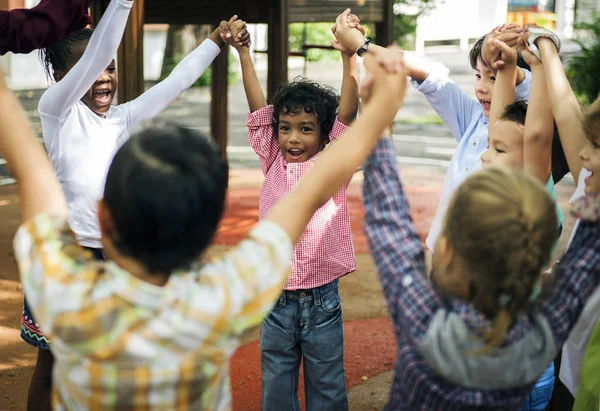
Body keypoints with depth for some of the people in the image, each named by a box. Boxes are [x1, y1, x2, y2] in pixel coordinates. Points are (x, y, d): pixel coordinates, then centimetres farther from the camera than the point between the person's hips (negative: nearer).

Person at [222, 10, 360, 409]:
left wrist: (349, 55, -24)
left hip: (322, 300, -2)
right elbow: (258, 109, 0)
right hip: (276, 300, 3)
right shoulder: (273, 163, 2)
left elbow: (347, 114, -14)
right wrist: (243, 52, -4)